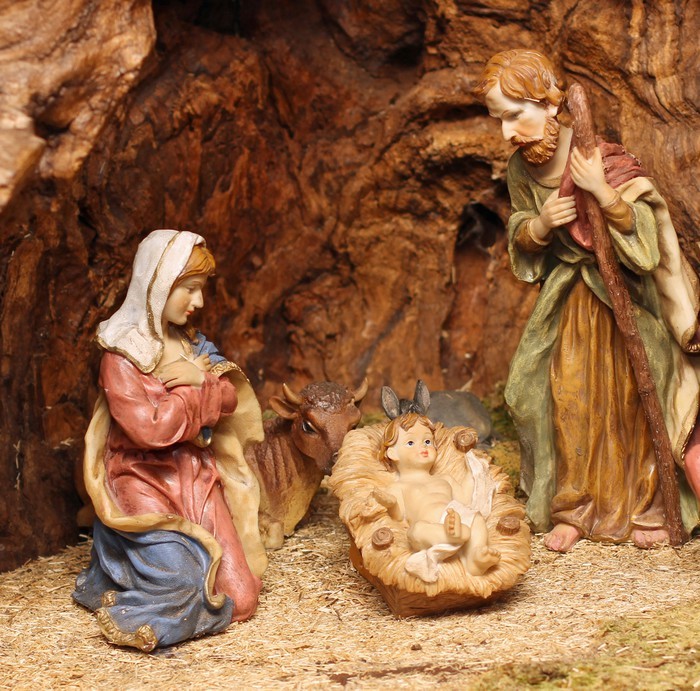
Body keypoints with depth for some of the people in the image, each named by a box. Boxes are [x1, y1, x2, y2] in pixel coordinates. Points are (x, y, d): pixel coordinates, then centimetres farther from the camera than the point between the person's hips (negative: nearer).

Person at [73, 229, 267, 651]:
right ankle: (111, 583, 5)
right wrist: (196, 391, -9)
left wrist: (201, 379, -15)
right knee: (181, 587, -25)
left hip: (196, 479, 7)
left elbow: (230, 398, 4)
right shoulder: (123, 353, -12)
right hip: (144, 483, -7)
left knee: (237, 598, -1)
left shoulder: (190, 343, 10)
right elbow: (149, 429, -22)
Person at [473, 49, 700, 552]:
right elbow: (521, 241, 3)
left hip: (626, 296, -4)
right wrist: (541, 225, -20)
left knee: (634, 398, 3)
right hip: (570, 299, 4)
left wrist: (603, 194, -37)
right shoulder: (522, 169, -8)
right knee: (569, 400, 3)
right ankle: (575, 509, 17)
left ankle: (648, 508, 19)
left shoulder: (607, 159, -23)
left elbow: (644, 236, -21)